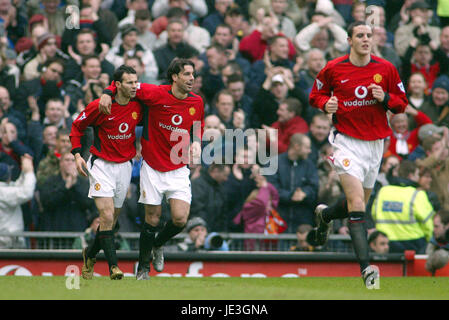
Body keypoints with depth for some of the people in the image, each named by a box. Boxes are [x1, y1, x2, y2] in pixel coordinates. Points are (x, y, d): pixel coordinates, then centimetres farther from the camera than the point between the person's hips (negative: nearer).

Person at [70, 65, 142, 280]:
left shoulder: (138, 106, -2)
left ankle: (90, 254, 34)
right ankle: (113, 266, -17)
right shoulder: (99, 106, -14)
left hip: (125, 165, 4)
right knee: (107, 216, -17)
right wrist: (77, 155, -9)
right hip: (101, 165, -4)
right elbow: (77, 126, 0)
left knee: (111, 219, 11)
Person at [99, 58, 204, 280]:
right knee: (152, 219, 0)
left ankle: (158, 245, 24)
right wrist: (108, 93, -21)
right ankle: (143, 268, 20)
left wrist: (196, 143, -2)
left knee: (180, 218, -9)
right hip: (152, 168, -3)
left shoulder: (197, 102, 1)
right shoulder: (157, 94, -12)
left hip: (178, 169, 3)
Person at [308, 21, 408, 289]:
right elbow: (316, 95, 12)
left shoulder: (386, 69, 1)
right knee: (357, 203, -19)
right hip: (347, 141, -4)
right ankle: (366, 268, -25)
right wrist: (326, 104, -10)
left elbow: (402, 104, 7)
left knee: (359, 203, 16)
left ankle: (325, 215, 50)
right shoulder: (333, 69, -3)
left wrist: (385, 98, -14)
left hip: (375, 143, 4)